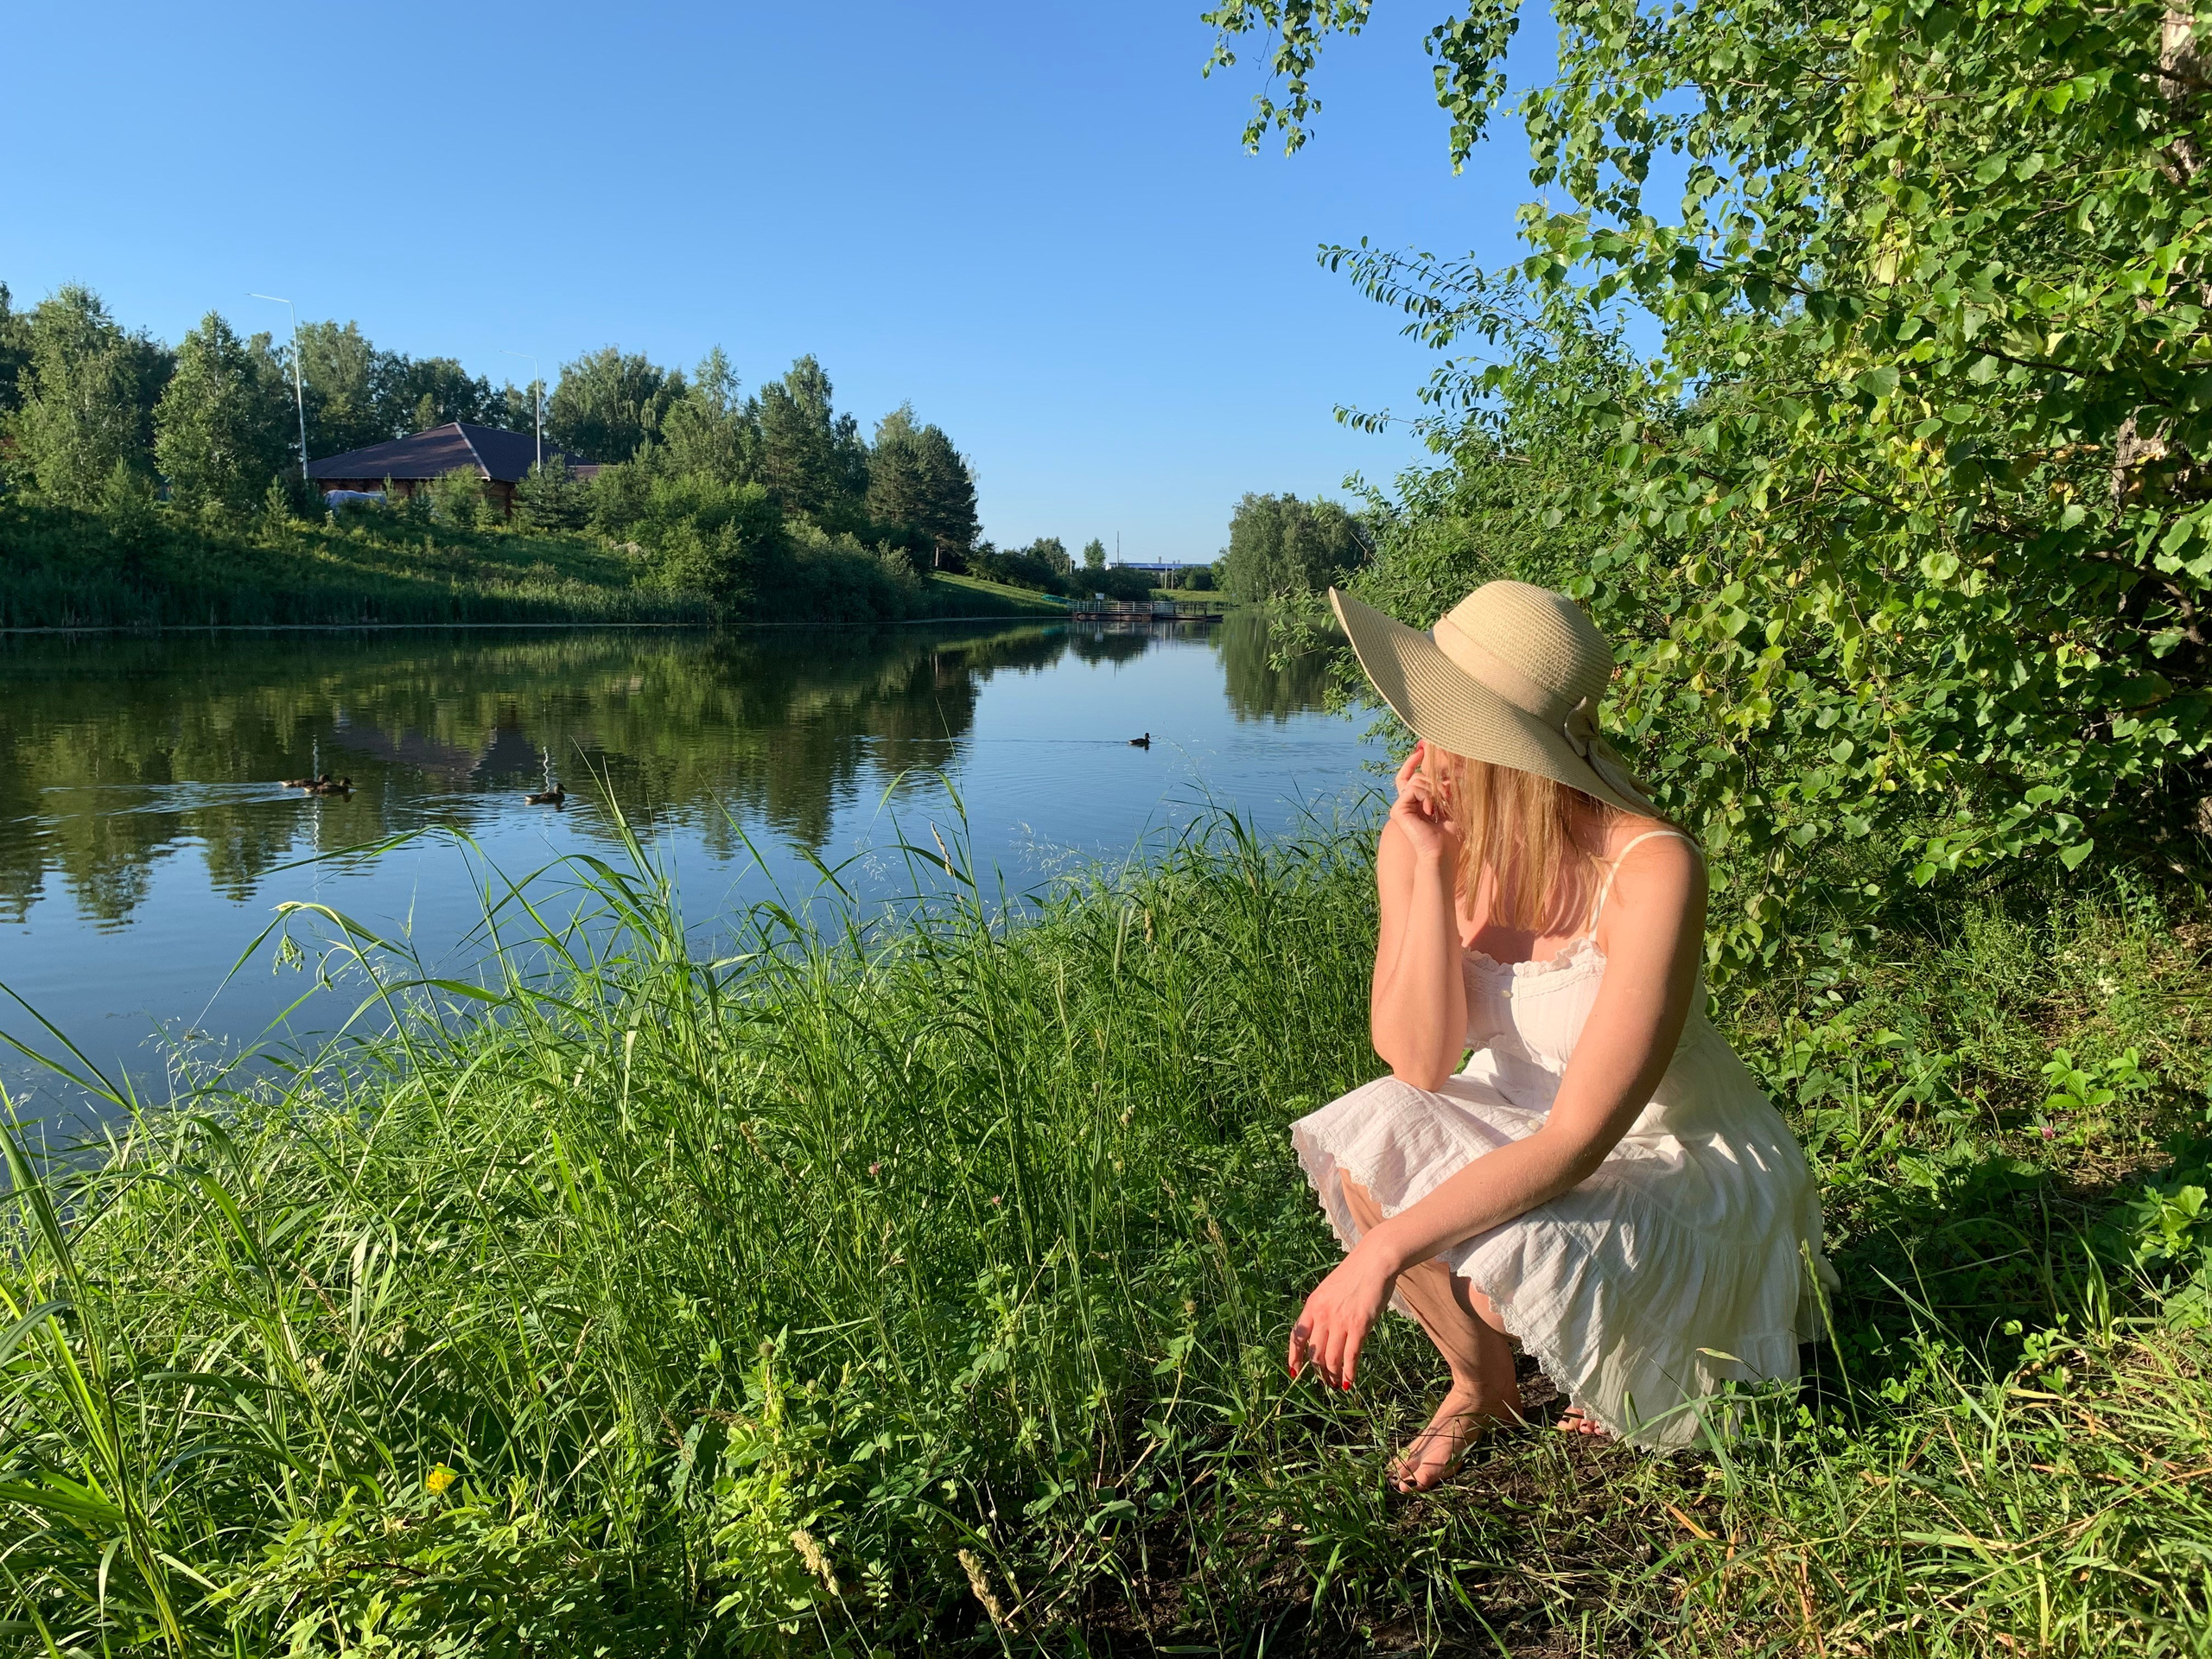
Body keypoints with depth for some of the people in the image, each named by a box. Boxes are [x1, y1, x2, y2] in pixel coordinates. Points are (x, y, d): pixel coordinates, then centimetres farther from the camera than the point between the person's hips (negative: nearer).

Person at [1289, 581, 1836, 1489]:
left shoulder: (1650, 868, -31)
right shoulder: (1419, 842, -15)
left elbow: (1575, 1143, -32)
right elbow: (1420, 1064, -21)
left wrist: (1386, 1250, -38)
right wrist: (1429, 869, -29)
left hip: (1685, 1161, -5)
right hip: (1528, 1121, 5)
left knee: (1497, 1264, -30)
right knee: (1362, 1145, -22)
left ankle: (1640, 1379, 9)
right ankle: (1480, 1384, 7)